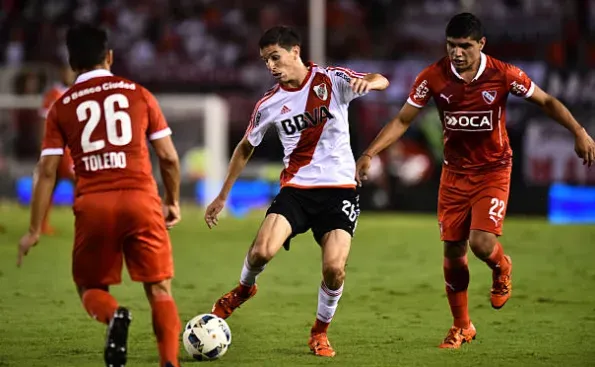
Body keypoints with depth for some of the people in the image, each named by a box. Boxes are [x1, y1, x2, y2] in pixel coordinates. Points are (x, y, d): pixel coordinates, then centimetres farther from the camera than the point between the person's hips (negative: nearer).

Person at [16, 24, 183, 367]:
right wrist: (174, 202, 23)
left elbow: (47, 171, 6)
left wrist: (35, 230, 10)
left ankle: (113, 315, -17)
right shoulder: (138, 94, 11)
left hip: (92, 205, 0)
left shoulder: (62, 106, 11)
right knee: (160, 290, 7)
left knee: (91, 287, 17)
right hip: (140, 198, 0)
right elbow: (169, 156, 9)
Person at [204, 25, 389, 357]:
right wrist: (223, 196, 17)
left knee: (334, 267, -17)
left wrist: (369, 82, -40)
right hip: (295, 189, 2)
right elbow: (246, 148, 17)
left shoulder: (332, 80, -3)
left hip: (339, 188, -2)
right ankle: (245, 288, 15)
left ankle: (320, 332, 10)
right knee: (262, 251, -21)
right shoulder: (270, 104, 4)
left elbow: (381, 81, -15)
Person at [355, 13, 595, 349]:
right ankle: (462, 327, 21)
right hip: (455, 172, 3)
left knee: (481, 242, -20)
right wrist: (370, 153, -13)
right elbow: (403, 120, -3)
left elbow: (547, 101, -3)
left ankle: (501, 267, 19)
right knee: (453, 251, 4)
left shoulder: (503, 75, -15)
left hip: (493, 170, -2)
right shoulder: (433, 77, -11)